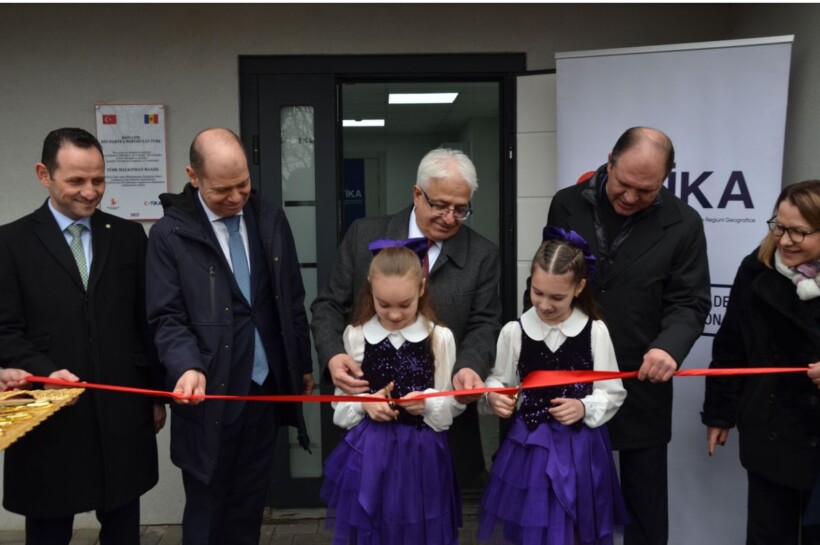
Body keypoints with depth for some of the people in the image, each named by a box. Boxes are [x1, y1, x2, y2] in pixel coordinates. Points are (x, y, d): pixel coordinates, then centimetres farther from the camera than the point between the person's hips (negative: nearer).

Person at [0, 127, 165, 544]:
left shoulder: (128, 236, 7)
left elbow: (146, 323, 9)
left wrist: (156, 395, 10)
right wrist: (46, 372, -21)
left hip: (123, 412, 2)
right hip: (49, 416, -2)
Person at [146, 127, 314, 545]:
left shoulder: (270, 219, 4)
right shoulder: (169, 234, -7)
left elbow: (292, 300, 10)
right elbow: (167, 318, -9)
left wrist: (303, 365, 13)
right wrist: (188, 366, -27)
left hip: (265, 387, 3)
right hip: (211, 395, -3)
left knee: (250, 507, 16)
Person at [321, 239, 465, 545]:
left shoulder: (439, 338, -6)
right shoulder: (356, 336, -3)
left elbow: (454, 403, 0)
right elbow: (342, 401, 4)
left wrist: (428, 403, -19)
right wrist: (365, 403, -15)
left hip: (421, 452, 0)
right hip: (369, 451, 1)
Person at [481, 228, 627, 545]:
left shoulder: (595, 331, -9)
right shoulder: (514, 331, -8)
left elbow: (613, 393, -2)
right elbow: (498, 381, 3)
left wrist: (584, 407, -19)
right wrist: (493, 397, -17)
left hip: (579, 446, 0)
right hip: (529, 444, 0)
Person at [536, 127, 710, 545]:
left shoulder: (683, 224, -6)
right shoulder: (567, 205, -2)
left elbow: (689, 302, -4)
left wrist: (671, 346, -25)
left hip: (641, 386, -1)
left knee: (646, 503, 14)